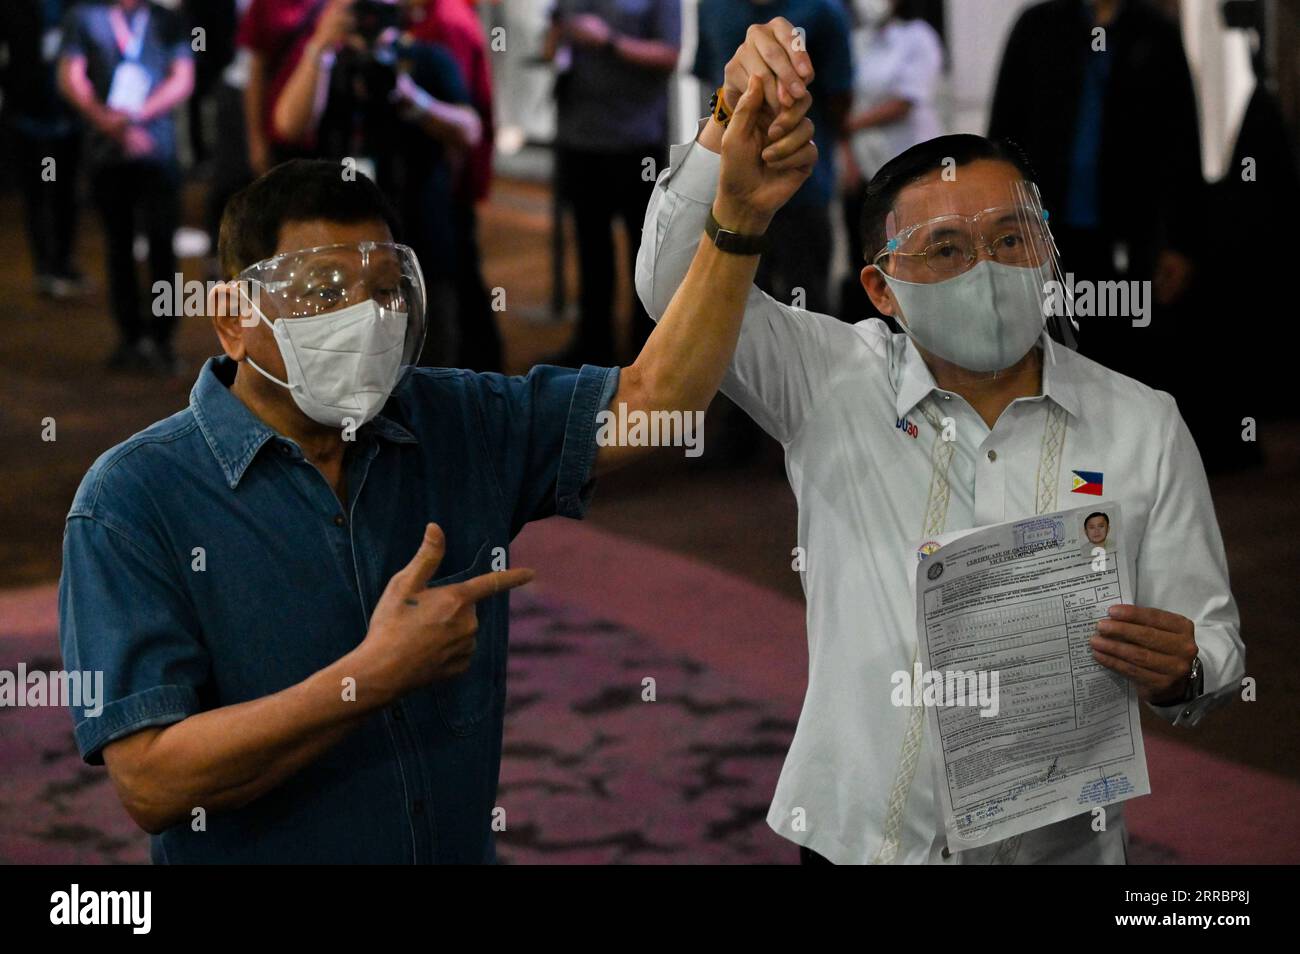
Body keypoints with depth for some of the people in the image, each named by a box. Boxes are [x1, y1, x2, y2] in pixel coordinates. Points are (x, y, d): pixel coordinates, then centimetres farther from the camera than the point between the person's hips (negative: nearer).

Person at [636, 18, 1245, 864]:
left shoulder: (1143, 427, -1)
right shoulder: (835, 385, -1)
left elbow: (1215, 651, 1)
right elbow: (679, 286, -8)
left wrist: (1178, 672, -22)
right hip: (858, 835, 0)